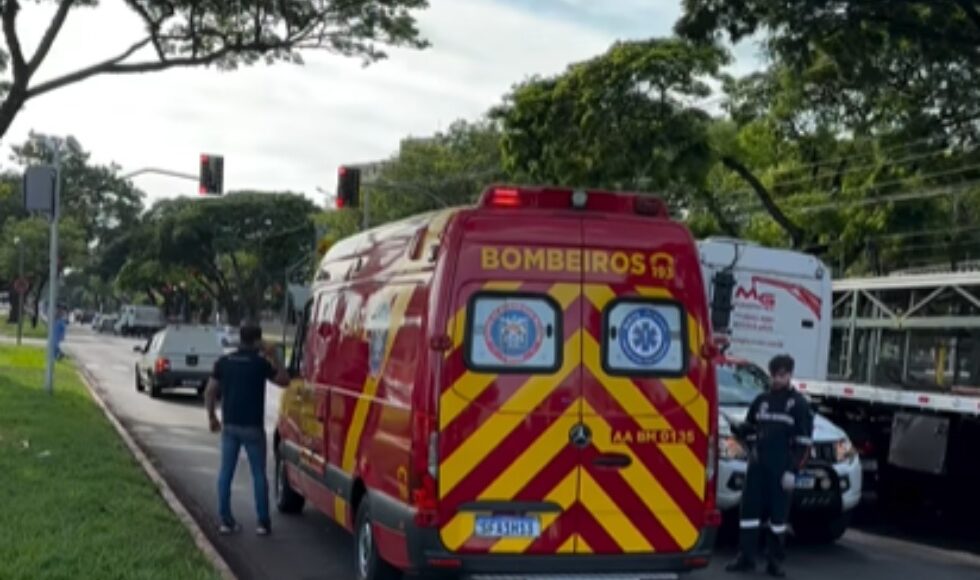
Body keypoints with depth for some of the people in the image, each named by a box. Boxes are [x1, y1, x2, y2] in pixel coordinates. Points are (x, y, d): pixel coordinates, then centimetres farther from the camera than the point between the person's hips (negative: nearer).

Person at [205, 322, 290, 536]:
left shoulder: (223, 362, 3)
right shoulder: (260, 363, -8)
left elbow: (210, 392, 3)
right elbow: (284, 380, 2)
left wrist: (212, 417, 14)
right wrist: (273, 357, 8)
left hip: (230, 426, 3)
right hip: (253, 427, -3)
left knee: (226, 473, 9)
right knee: (258, 474, 5)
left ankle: (226, 520, 9)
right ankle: (264, 522, 5)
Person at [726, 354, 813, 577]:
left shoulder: (798, 404, 0)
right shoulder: (761, 400, 12)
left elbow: (804, 441, -4)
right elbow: (750, 429, 20)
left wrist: (793, 470, -11)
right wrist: (737, 430, -4)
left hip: (781, 468, -4)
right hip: (758, 464, 4)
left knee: (778, 513, 1)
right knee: (749, 508, 0)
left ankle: (774, 560, 7)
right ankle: (746, 557, 5)